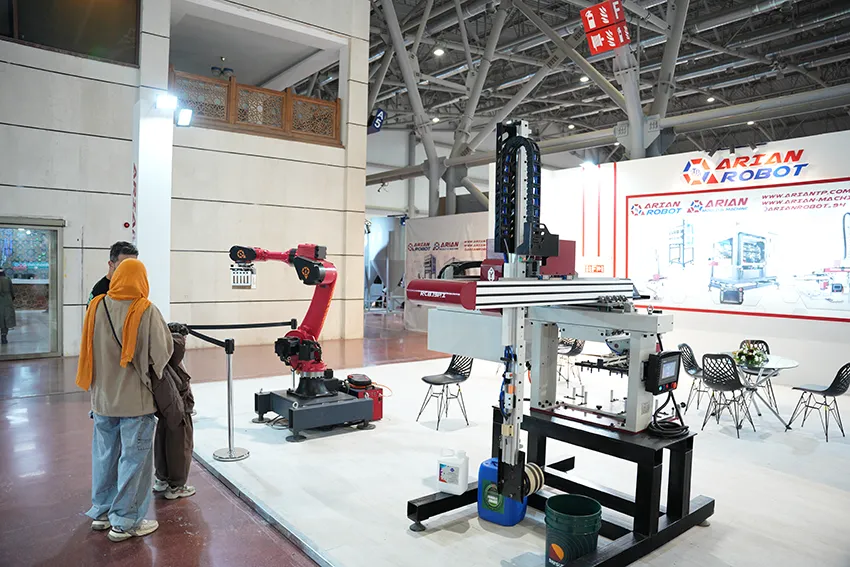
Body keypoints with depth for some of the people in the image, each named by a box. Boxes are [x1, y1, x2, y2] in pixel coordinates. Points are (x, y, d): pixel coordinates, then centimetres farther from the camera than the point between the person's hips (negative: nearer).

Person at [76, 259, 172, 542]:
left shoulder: (96, 307, -3)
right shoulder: (146, 311, -17)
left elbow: (88, 350, 7)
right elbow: (162, 352, -15)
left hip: (102, 398, 5)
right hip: (135, 400, -5)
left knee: (105, 455, 19)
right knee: (133, 459, 6)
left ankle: (102, 512, 33)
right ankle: (125, 522, 14)